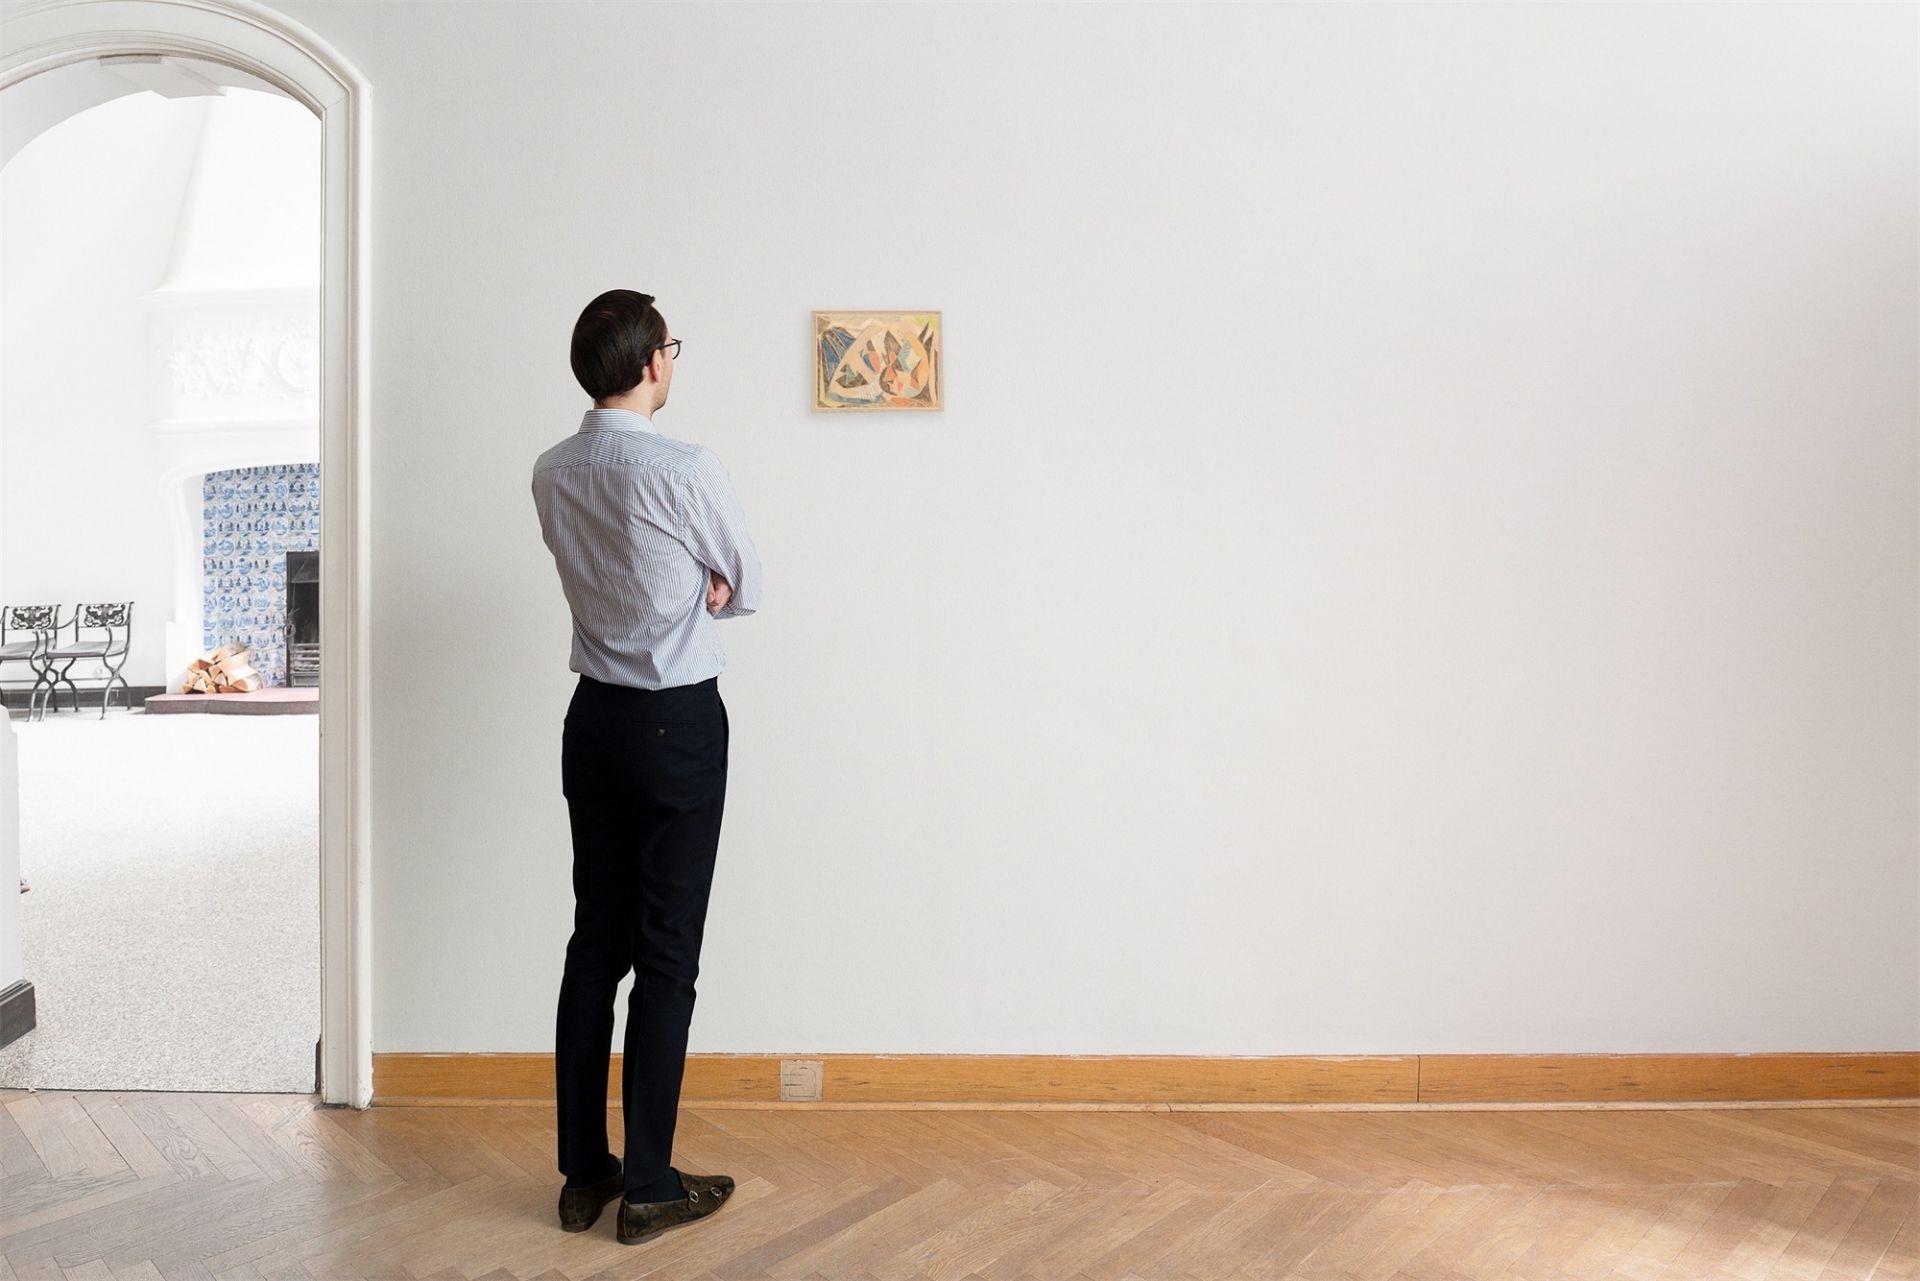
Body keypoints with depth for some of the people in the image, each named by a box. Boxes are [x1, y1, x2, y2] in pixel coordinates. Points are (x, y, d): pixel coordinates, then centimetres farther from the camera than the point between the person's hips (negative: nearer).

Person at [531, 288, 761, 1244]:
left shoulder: (551, 475, 4)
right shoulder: (689, 472, -15)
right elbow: (746, 591, -1)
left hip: (595, 716, 6)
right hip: (679, 723, -6)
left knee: (595, 942, 12)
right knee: (668, 956, 2)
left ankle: (583, 1172, 22)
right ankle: (648, 1184, 12)